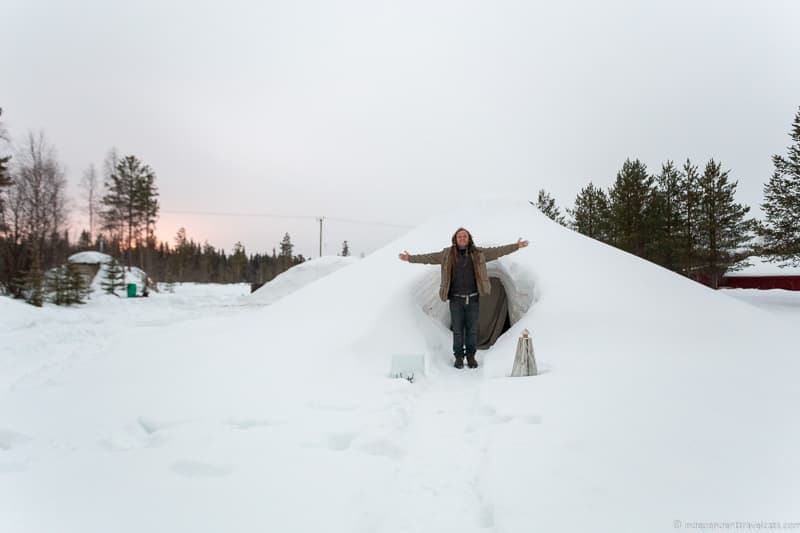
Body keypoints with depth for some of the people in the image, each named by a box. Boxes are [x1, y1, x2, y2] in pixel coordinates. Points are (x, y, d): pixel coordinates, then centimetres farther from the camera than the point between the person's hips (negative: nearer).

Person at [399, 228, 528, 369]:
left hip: (473, 299, 1)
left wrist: (516, 246, -1)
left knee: (472, 329, 8)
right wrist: (410, 258, 2)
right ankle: (459, 357, 18)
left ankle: (471, 356, 22)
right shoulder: (447, 254, 1)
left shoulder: (478, 253, 2)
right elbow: (429, 257, 4)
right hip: (456, 299, -1)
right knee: (457, 330, 6)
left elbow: (497, 251, 2)